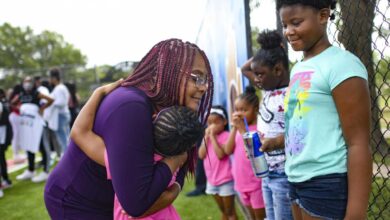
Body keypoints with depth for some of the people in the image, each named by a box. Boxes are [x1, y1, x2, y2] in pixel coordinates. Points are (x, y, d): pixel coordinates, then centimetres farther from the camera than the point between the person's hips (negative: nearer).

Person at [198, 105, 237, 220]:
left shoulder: (226, 136, -15)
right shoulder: (207, 136, 4)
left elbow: (220, 154, -27)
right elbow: (201, 155, -5)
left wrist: (213, 136, -22)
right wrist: (206, 137, -10)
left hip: (226, 180, -7)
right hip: (212, 180, 7)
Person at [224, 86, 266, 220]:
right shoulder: (238, 128, 8)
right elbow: (228, 150, -2)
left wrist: (242, 128, -22)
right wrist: (234, 128, -7)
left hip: (256, 182, -7)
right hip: (242, 182, 7)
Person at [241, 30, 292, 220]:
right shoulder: (268, 89, 9)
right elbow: (245, 69, 21)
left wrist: (277, 142, -35)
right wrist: (267, 52, 8)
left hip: (285, 175, -9)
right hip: (267, 173, 9)